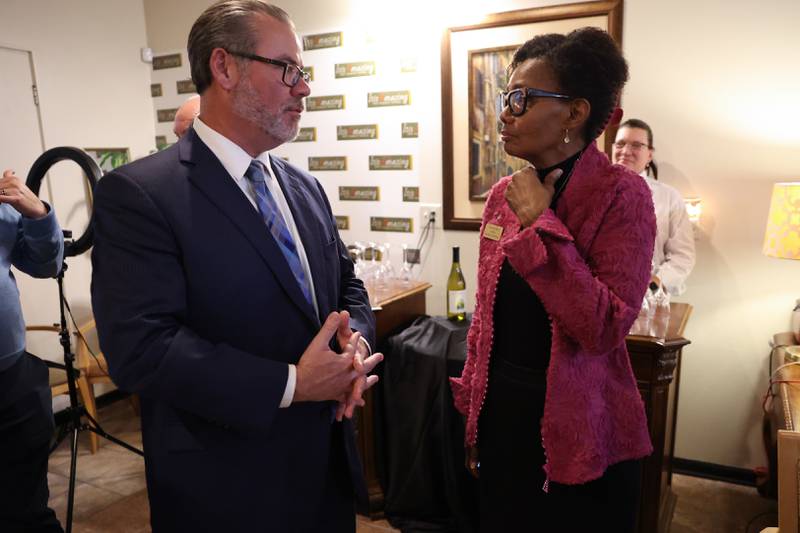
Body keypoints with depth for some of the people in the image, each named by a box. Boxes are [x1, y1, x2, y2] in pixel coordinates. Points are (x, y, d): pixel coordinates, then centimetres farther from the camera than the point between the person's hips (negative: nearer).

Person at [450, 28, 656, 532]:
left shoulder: (620, 193, -15)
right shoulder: (504, 194, 1)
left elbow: (605, 327, -25)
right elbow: (487, 317, 7)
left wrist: (539, 223, -23)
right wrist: (473, 419, 11)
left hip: (578, 435, -5)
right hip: (501, 417, 5)